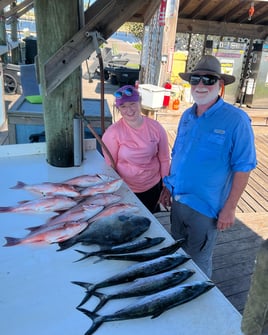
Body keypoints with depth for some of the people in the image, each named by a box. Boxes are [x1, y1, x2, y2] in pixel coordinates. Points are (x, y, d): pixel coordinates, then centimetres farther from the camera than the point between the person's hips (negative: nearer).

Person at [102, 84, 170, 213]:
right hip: (125, 190, -2)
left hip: (153, 188, 2)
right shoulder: (112, 133, -16)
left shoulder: (156, 128, -9)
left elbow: (164, 160, 0)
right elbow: (109, 165, -7)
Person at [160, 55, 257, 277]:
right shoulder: (187, 116, 4)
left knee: (198, 261, 12)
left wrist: (229, 208, -15)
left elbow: (243, 167, -15)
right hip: (178, 200, 7)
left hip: (205, 207, -6)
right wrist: (168, 188, 13)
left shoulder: (236, 120, -16)